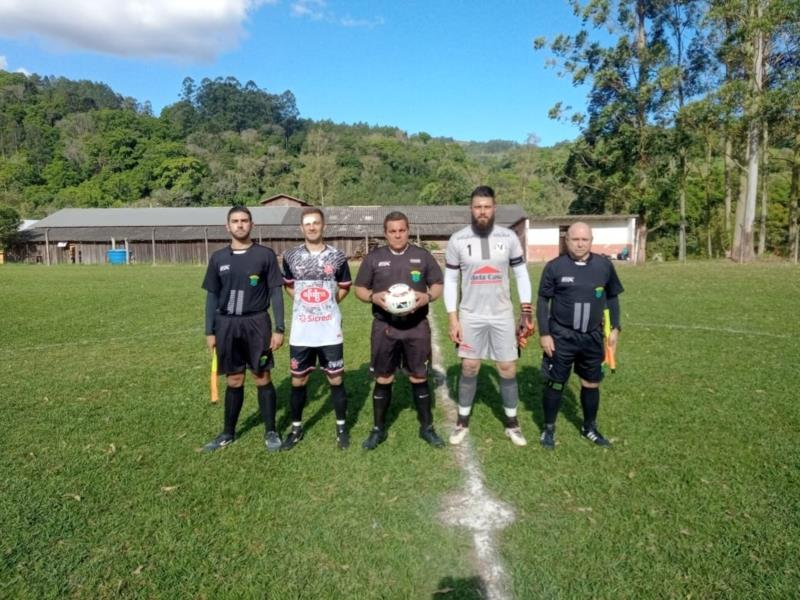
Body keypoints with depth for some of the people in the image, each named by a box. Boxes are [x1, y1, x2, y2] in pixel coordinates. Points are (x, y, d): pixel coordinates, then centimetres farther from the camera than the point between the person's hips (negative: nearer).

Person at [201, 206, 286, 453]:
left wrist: (279, 328, -7)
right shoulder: (218, 258, 6)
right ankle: (228, 433, 27)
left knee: (263, 379, 5)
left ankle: (270, 432, 19)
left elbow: (276, 292, -2)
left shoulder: (265, 254, -2)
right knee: (234, 381, 12)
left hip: (257, 324, -2)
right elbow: (212, 296, 10)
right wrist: (210, 332, 7)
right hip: (226, 325, 3)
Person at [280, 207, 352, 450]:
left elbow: (344, 287, 13)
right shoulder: (291, 256, 2)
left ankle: (341, 427, 23)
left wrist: (328, 304, 6)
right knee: (298, 381, 9)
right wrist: (305, 303, 7)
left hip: (330, 331, -1)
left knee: (336, 379, 6)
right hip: (301, 331, 1)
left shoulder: (337, 256, -2)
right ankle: (296, 427, 27)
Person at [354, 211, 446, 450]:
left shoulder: (422, 255, 4)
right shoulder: (373, 257, 3)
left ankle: (427, 428, 23)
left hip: (417, 327, 0)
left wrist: (427, 297, -14)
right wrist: (373, 297, -16)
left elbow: (438, 285, 7)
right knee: (383, 379, 7)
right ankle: (378, 429, 22)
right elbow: (359, 289, 6)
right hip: (384, 327, 0)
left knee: (419, 378, 8)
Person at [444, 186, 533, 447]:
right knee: (469, 368, 7)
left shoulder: (509, 237, -3)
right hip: (470, 315, -1)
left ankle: (512, 424, 24)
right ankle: (462, 422, 23)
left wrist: (527, 312, 1)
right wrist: (453, 319, -5)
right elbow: (450, 281, -1)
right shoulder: (457, 240, -5)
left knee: (508, 369, 6)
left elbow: (521, 275, 5)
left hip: (502, 315, 1)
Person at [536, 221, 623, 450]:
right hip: (561, 337, -3)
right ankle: (549, 428, 23)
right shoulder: (554, 266, -9)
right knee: (555, 383, 5)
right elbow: (543, 301, -4)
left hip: (592, 337, 3)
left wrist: (615, 328, 6)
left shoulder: (604, 265, 0)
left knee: (591, 384, 15)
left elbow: (612, 297, 12)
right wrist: (544, 334, -8)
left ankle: (589, 428, 35)